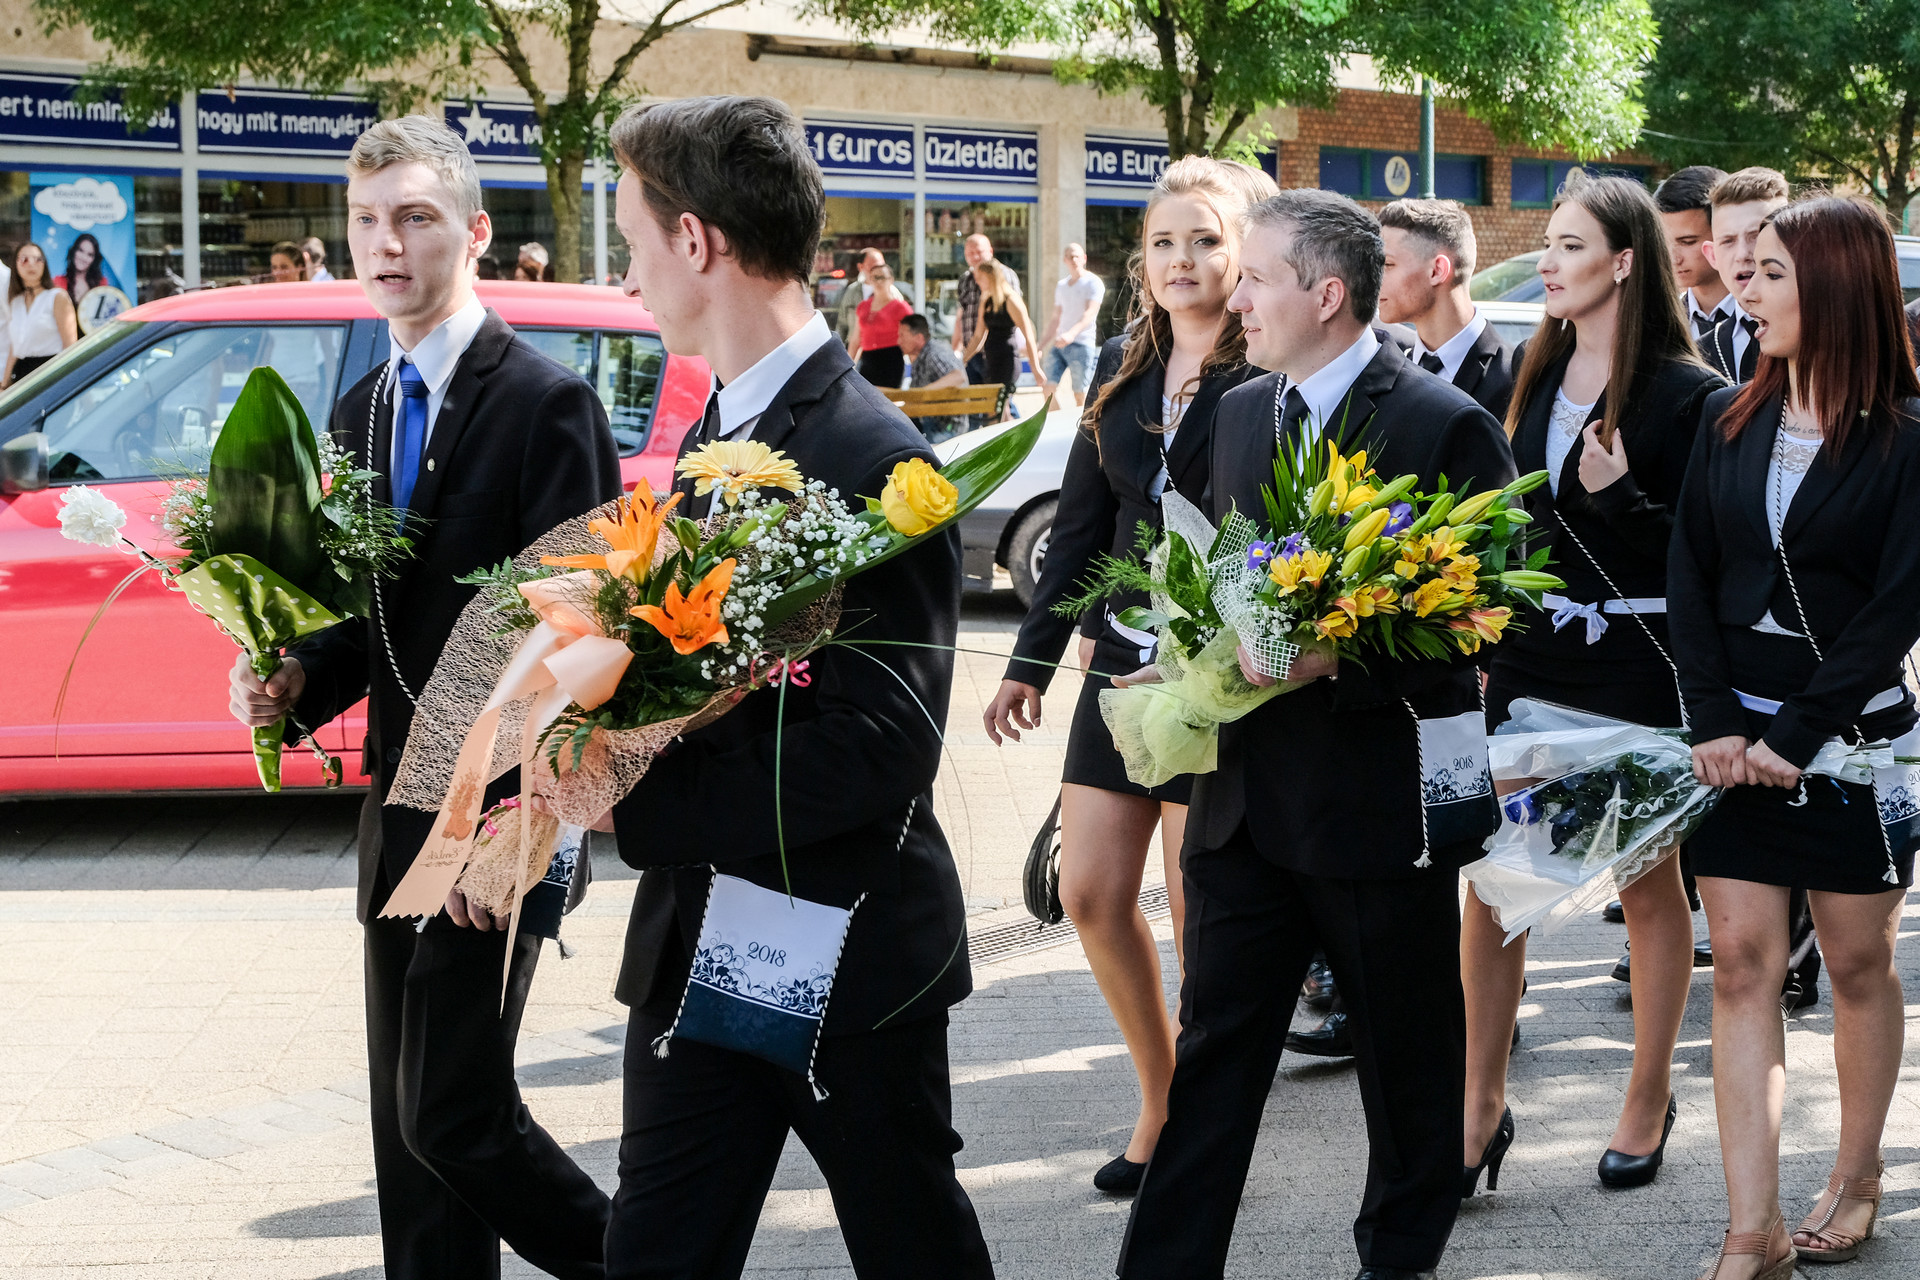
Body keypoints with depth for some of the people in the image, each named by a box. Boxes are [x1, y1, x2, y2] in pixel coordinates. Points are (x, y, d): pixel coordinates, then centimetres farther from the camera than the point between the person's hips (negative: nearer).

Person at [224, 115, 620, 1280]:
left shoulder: (544, 400, -11)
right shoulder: (361, 413, 13)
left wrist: (511, 815, -21)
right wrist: (298, 680, -3)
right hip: (400, 810, 8)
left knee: (454, 1113, -9)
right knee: (408, 1124, 11)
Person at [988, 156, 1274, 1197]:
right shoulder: (1123, 367, 9)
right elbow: (1082, 521, 13)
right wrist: (1033, 657, 12)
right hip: (1121, 659, 6)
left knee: (1198, 912, 1)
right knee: (1090, 894, 8)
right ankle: (1163, 1100, 26)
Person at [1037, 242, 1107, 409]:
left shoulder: (1093, 283, -3)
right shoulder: (1061, 286, 19)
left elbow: (1090, 314, -17)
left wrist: (1072, 334, -34)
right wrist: (1041, 345, 21)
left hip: (1081, 344, -6)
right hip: (1058, 344, 6)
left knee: (1080, 396, -4)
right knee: (1049, 390, -6)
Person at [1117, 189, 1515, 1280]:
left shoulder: (1447, 427, -12)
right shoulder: (1241, 412, 10)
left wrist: (1340, 657, -23)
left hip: (1385, 796, -5)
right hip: (1248, 798, 6)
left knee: (1409, 1055, 11)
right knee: (1216, 1043, 7)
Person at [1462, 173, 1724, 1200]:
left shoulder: (1685, 392, -10)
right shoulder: (1536, 375, 9)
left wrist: (1616, 492, -25)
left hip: (1636, 663, -5)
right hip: (1530, 654, 5)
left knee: (1648, 882, 9)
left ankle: (1649, 1100, 24)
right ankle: (1482, 1107, 9)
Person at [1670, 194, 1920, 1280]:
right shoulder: (1731, 421, 5)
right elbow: (1692, 579, 3)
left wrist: (1797, 733, -16)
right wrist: (1716, 724, -7)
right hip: (1737, 734, 3)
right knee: (1741, 964, -1)